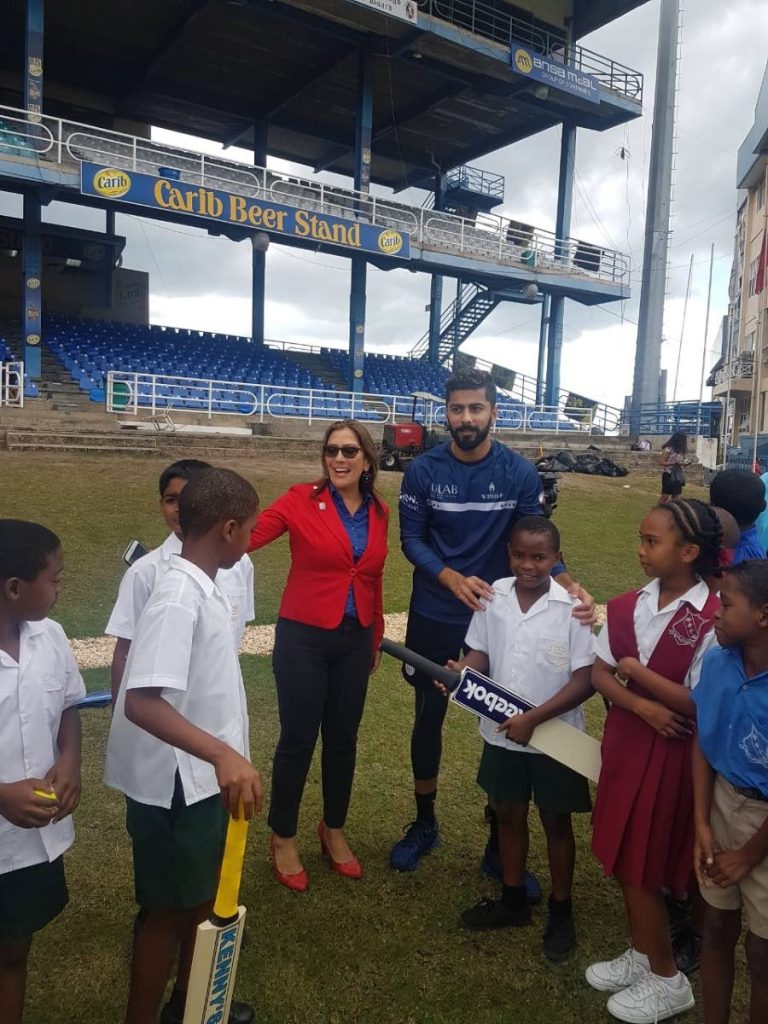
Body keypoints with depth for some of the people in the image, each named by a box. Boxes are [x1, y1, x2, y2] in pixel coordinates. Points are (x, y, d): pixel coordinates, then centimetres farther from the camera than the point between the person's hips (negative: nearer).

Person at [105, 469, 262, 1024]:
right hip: (176, 785, -9)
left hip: (204, 778, 9)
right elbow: (140, 701, -34)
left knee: (202, 895, 24)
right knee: (167, 910, 11)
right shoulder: (178, 597, -26)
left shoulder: (204, 588, 2)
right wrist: (224, 755, -45)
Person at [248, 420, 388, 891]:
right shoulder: (302, 500, -10)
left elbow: (374, 581, 11)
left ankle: (334, 830, 39)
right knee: (298, 739, 6)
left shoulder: (379, 512, 3)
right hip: (304, 637, -4)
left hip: (355, 640, 4)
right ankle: (283, 838, 29)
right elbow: (247, 536, -20)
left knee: (343, 738, 16)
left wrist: (376, 639, 16)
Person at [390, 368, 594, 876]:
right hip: (433, 617, 1)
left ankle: (499, 842, 29)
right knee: (428, 719, 14)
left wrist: (569, 585, -28)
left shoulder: (521, 472, -10)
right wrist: (453, 579, -25)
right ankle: (425, 823, 37)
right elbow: (410, 539, -8)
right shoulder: (423, 470, -9)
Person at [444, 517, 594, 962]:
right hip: (502, 732, 4)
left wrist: (533, 719, -22)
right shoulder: (494, 595, -7)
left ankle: (561, 912, 36)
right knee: (509, 814, 20)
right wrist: (459, 672, -19)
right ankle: (513, 900, 42)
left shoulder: (573, 608, -19)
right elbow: (480, 654, 3)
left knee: (556, 822, 15)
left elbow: (586, 680, -18)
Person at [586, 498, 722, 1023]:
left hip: (671, 756, -6)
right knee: (623, 861, 18)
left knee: (643, 868, 7)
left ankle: (668, 980, 31)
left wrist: (638, 672, -18)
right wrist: (642, 706, -17)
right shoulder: (628, 605, -1)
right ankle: (641, 955, 41)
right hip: (624, 743, 6)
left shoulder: (711, 619, -19)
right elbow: (599, 674, -1)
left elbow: (701, 705, -18)